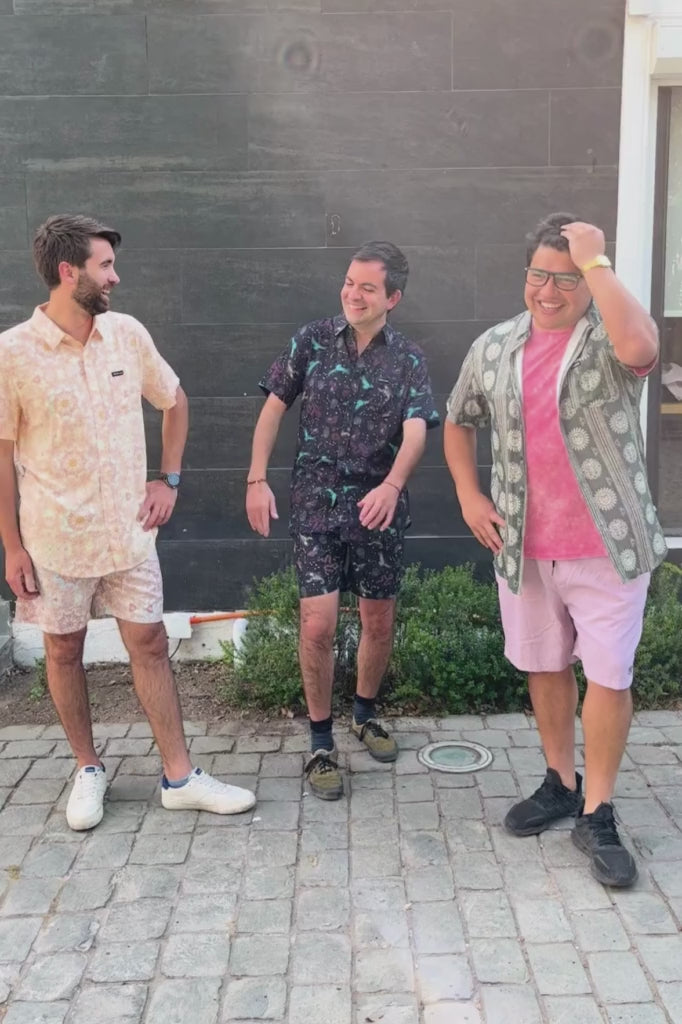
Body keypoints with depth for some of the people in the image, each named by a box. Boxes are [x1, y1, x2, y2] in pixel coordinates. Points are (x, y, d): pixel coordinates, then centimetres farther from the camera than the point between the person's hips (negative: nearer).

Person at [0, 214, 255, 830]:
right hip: (55, 536, -2)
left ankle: (180, 777, 16)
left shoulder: (127, 334, -2)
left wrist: (169, 479, 6)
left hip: (128, 528, 3)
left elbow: (175, 401, 14)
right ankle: (88, 769, 30)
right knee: (64, 649, 10)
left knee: (149, 643, 6)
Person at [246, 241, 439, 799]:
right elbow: (274, 408, 4)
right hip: (316, 504, -1)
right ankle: (321, 743, 10)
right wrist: (257, 480, -5)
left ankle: (365, 713, 38)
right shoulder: (312, 341, -1)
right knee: (317, 626, -7)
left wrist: (391, 485, -34)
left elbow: (415, 431, -15)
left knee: (380, 623, 12)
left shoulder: (408, 359, -2)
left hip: (379, 508, 1)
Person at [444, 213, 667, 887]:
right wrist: (469, 497, 4)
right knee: (544, 666, 16)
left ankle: (596, 816, 13)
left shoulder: (608, 338, -9)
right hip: (524, 546, 5)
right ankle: (560, 785, 34)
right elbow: (459, 423, 17)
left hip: (607, 544, -4)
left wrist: (595, 261, -26)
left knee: (609, 674, 0)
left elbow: (641, 347, -35)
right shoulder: (493, 348, 4)